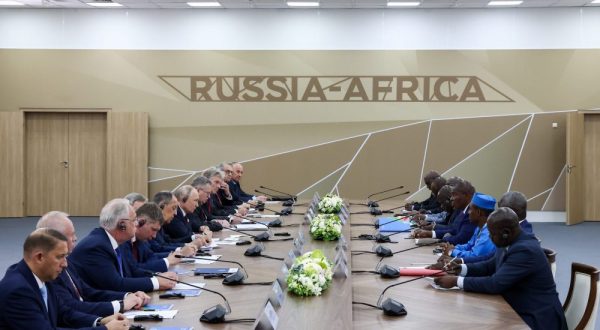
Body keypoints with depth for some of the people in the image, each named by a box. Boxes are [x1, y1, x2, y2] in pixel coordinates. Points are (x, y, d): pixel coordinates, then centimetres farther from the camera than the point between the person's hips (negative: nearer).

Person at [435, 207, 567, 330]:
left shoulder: (525, 250, -25)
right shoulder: (510, 243, 1)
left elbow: (495, 283, -27)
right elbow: (491, 266, 16)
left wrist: (456, 281, -21)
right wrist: (461, 268, 1)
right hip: (518, 310, 8)